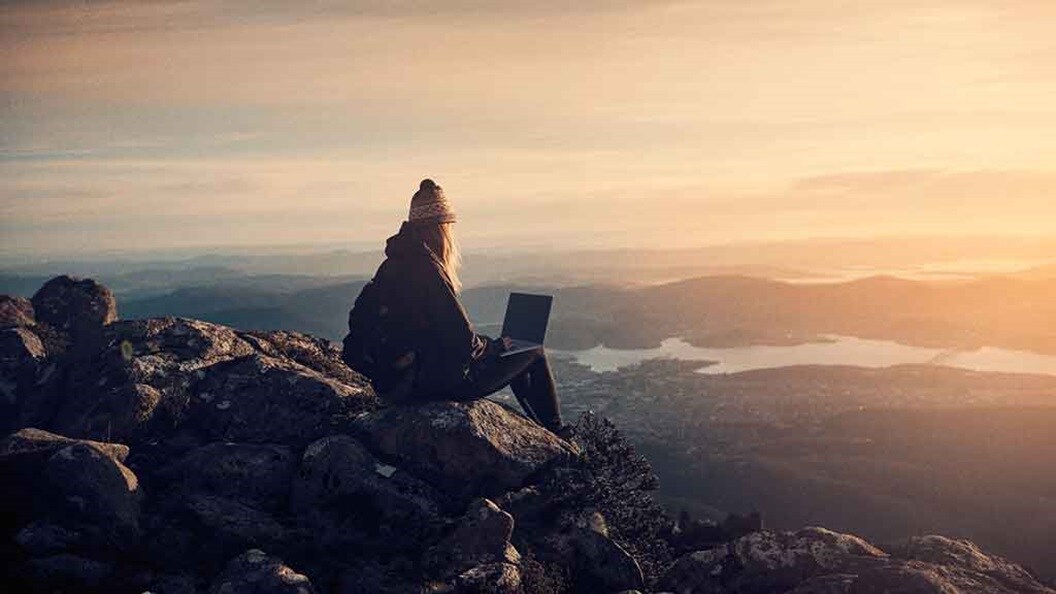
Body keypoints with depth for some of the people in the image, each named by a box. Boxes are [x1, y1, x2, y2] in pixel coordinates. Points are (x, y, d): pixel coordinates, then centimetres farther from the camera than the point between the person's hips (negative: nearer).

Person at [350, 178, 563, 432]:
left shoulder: (389, 267, 3)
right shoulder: (427, 270, -24)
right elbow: (465, 342, -23)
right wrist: (498, 345, -2)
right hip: (442, 382, -9)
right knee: (534, 351, 8)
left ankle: (540, 426, 38)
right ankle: (555, 436, 26)